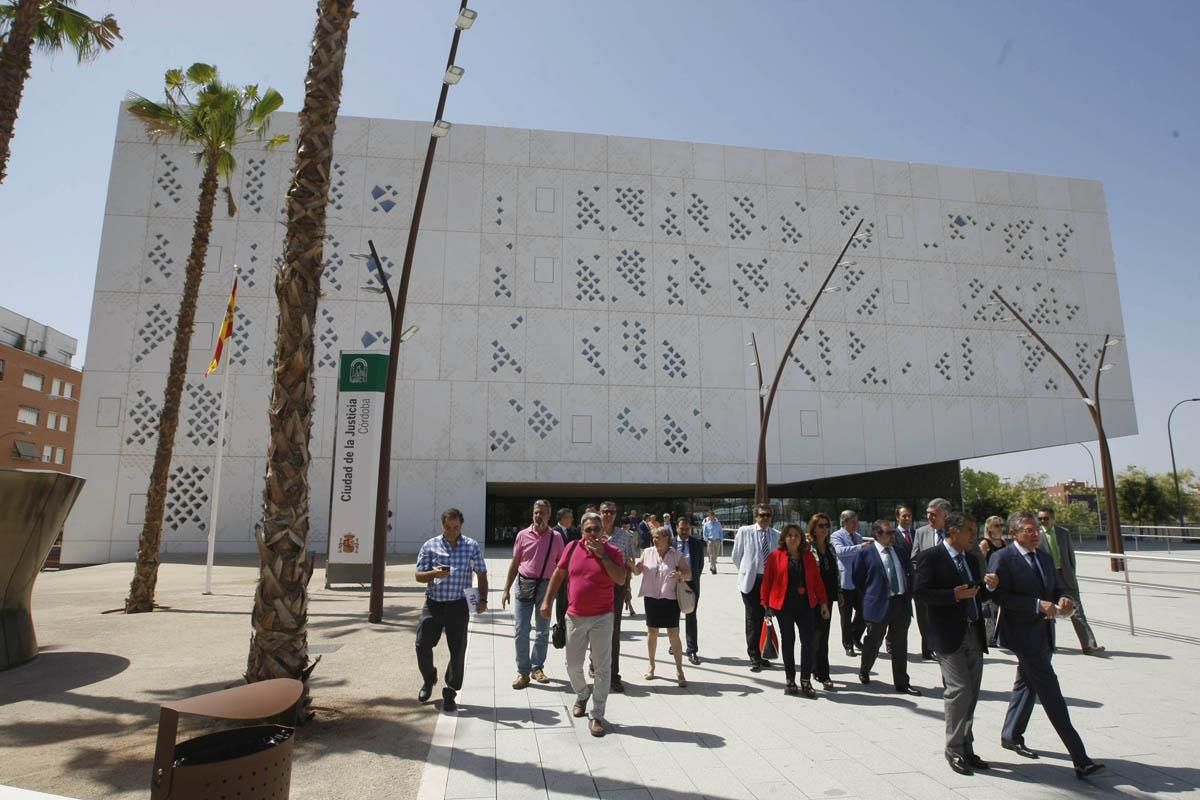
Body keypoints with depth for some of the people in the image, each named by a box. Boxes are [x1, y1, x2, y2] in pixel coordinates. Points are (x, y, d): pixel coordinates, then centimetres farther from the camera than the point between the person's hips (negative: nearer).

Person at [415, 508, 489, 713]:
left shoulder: (471, 546, 3)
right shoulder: (430, 546, 3)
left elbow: (481, 574, 7)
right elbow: (419, 575, 4)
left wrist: (483, 599, -4)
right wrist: (434, 574, -17)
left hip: (458, 606, -1)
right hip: (433, 604, 1)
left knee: (458, 650, 0)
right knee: (422, 645, 1)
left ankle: (450, 694, 16)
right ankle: (429, 679, 31)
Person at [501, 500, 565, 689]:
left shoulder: (556, 537, -1)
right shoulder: (523, 535, -1)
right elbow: (514, 563, 5)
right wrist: (506, 590, 3)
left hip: (546, 586, 1)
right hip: (524, 584, -1)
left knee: (543, 630, 11)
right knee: (520, 630, 0)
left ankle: (537, 668, 26)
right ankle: (523, 672, 11)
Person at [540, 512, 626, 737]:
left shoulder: (613, 551, -8)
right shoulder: (572, 548, -1)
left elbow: (621, 579, -20)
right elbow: (558, 574, 10)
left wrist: (602, 555, -23)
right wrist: (547, 600, 8)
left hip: (602, 618, -3)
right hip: (575, 617, 3)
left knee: (602, 668, 1)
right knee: (573, 665, 14)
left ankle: (597, 716, 13)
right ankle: (582, 694, 43)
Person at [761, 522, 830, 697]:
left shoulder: (808, 556, 7)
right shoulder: (775, 556, -3)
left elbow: (817, 580, 8)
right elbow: (767, 580, -1)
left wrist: (823, 602, 6)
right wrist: (766, 604, -2)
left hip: (805, 604, 2)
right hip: (783, 605, -2)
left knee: (808, 641, 0)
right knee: (788, 641, 8)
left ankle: (806, 681, 12)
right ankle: (790, 681, 19)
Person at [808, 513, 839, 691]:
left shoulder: (830, 548, 12)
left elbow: (835, 572, 18)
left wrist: (838, 592, 16)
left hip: (828, 596, 7)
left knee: (822, 634, 14)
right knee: (820, 636, -7)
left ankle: (816, 669, 27)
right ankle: (823, 675, -2)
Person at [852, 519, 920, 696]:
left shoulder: (900, 552, 9)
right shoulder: (865, 552, -8)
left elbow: (910, 573, 19)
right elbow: (858, 579, -2)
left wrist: (908, 593, 9)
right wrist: (869, 598, 1)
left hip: (902, 603, 4)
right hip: (879, 604, -4)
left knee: (900, 645, 9)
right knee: (873, 642, 10)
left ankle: (902, 683, 18)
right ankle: (864, 672, 34)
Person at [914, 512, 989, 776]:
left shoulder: (972, 559, 15)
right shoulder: (931, 557, -8)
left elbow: (978, 592, 22)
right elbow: (919, 592, -15)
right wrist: (954, 595, -20)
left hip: (973, 634, 7)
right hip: (948, 635, -7)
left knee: (971, 693, 11)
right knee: (959, 690, -9)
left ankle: (966, 748, 24)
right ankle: (954, 750, 6)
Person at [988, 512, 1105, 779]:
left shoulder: (1044, 556, 11)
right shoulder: (1002, 558, -15)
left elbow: (1058, 587, 15)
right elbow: (1001, 597, -19)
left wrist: (1064, 598, -8)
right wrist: (1039, 604, -26)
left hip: (1043, 632, 9)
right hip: (1022, 634, -8)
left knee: (1027, 684, 19)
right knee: (1051, 694, -8)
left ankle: (1011, 736, 35)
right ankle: (1080, 759, -6)